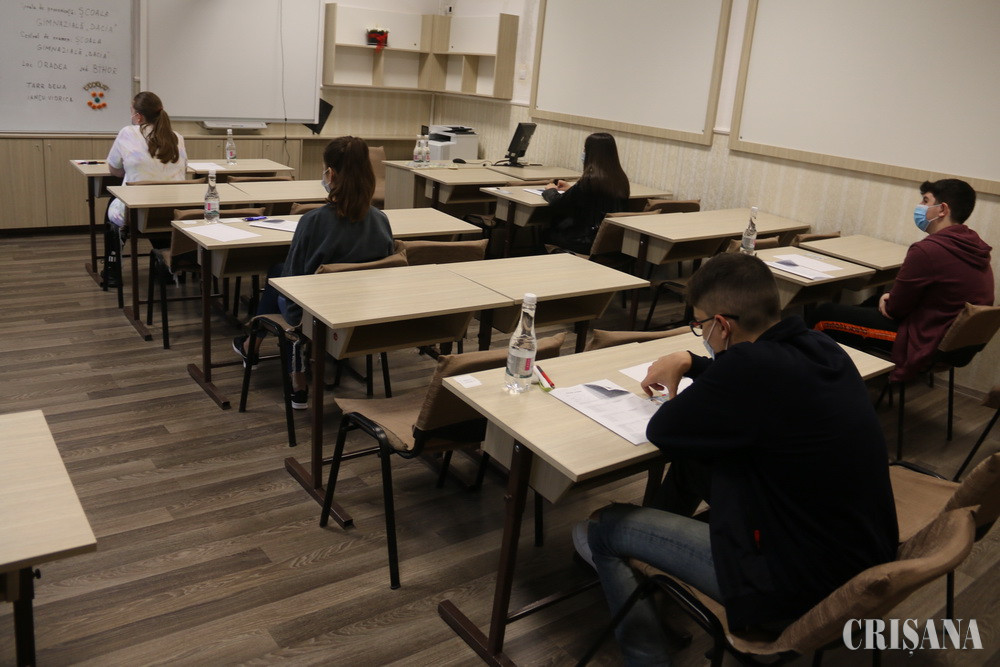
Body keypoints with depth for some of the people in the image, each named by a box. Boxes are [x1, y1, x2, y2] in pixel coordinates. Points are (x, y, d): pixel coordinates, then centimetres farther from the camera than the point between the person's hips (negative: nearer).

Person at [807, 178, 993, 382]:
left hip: (924, 343, -10)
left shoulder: (927, 250, -26)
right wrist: (892, 298, 2)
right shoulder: (976, 247, 3)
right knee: (873, 302, 33)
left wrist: (888, 302, 7)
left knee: (823, 315, -2)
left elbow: (895, 308, -16)